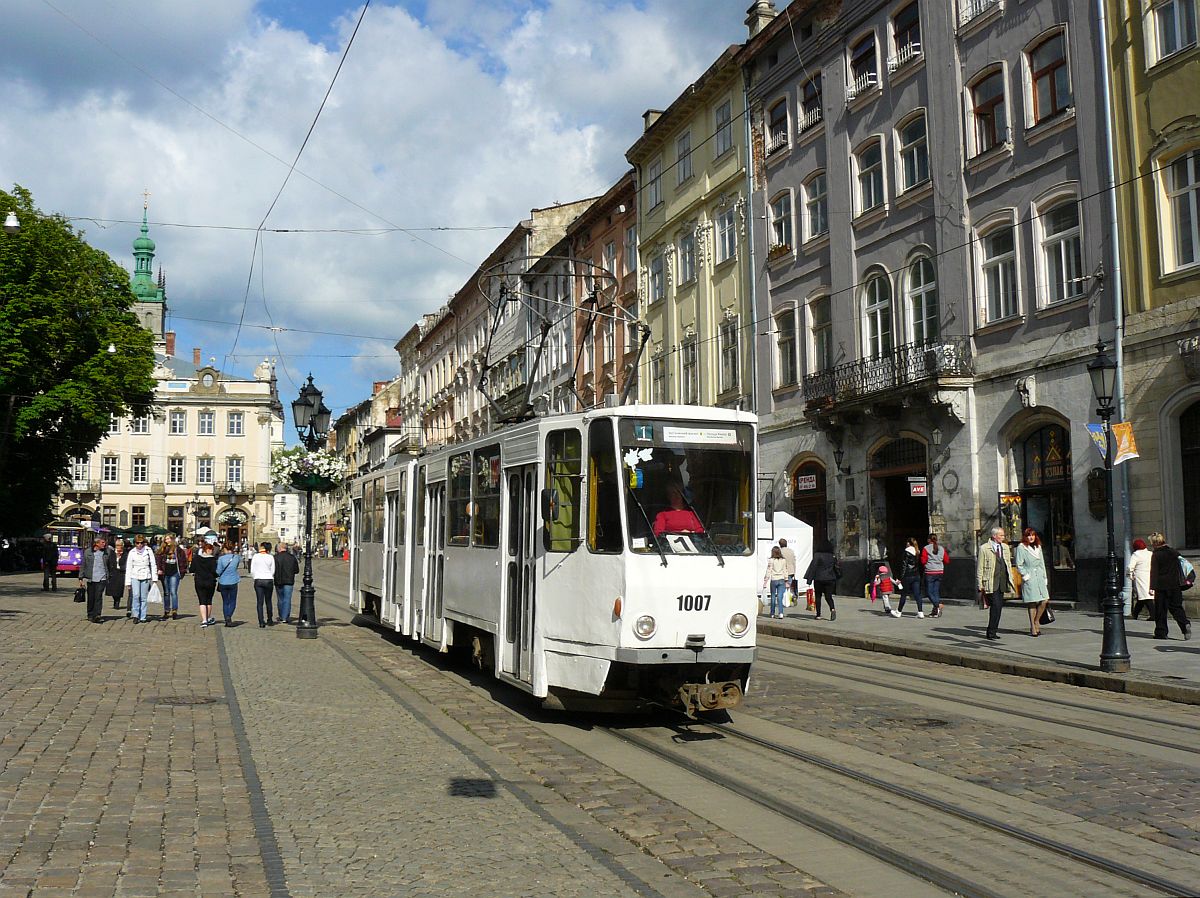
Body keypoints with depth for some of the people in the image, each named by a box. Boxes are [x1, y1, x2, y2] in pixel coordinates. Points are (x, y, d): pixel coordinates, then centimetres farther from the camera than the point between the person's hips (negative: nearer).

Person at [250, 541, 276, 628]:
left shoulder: (255, 556, -2)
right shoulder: (270, 557, -2)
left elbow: (252, 570, 0)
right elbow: (273, 571, 3)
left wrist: (254, 578, 14)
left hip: (258, 580, 0)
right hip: (269, 580, 0)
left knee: (260, 602, 1)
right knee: (268, 601, 14)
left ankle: (261, 622, -5)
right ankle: (270, 621, 21)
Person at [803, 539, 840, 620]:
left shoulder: (817, 555, -9)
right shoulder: (832, 557, 3)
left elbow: (813, 567, -12)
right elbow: (837, 568, 9)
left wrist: (809, 578, -11)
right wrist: (836, 580, 20)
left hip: (819, 579, -3)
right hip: (830, 579, 3)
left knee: (818, 596, 9)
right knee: (828, 596, 8)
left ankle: (818, 614, 8)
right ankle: (832, 609, -19)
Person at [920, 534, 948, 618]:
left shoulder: (926, 548, -6)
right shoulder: (942, 549, 7)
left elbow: (923, 561, -11)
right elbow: (946, 561, 8)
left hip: (930, 572, -5)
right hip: (939, 572, 5)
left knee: (929, 591, 1)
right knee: (936, 591, 10)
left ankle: (937, 605, -21)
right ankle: (935, 611, 8)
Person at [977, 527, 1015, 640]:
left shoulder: (1005, 548, 16)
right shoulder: (984, 548, -3)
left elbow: (1009, 565, 21)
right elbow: (980, 567, -2)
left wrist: (1010, 581, 14)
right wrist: (980, 585, -5)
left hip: (1002, 582, 6)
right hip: (991, 582, -6)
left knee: (999, 606, 6)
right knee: (996, 605, -13)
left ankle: (993, 629, 16)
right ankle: (991, 632, -8)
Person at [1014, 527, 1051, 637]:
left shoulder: (1038, 547, 16)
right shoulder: (1021, 548, -3)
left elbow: (1042, 563, 19)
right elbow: (1019, 565, -5)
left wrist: (1045, 577, 14)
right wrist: (1026, 576, -10)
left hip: (1040, 577, 6)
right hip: (1029, 579, -6)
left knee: (1044, 601, -4)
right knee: (1032, 603, -3)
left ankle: (1036, 621, 18)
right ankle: (1033, 628, 6)